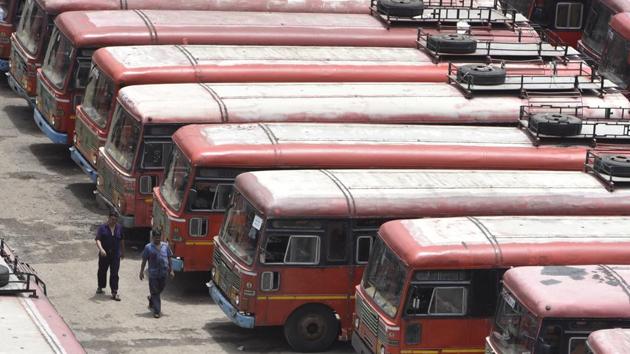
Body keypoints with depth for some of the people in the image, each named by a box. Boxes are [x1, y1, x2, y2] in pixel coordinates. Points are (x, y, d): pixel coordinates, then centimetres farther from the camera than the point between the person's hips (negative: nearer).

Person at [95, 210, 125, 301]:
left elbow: (122, 241, 17)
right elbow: (98, 239, -14)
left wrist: (123, 252, 21)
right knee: (102, 271, 15)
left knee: (114, 274, -3)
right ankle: (100, 287, 37)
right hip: (104, 255, -1)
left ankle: (114, 292, -2)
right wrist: (101, 249, -30)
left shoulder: (119, 228, 5)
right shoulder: (102, 228, -6)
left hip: (115, 255, 1)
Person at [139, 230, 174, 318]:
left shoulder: (165, 246, 7)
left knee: (159, 290, 16)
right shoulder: (148, 247, -2)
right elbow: (144, 261, 1)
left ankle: (151, 298, 46)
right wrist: (141, 272, -2)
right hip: (153, 274, -3)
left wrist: (171, 270, 9)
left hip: (163, 274, 4)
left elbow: (169, 259, 12)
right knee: (155, 292, -2)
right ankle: (157, 311, 0)